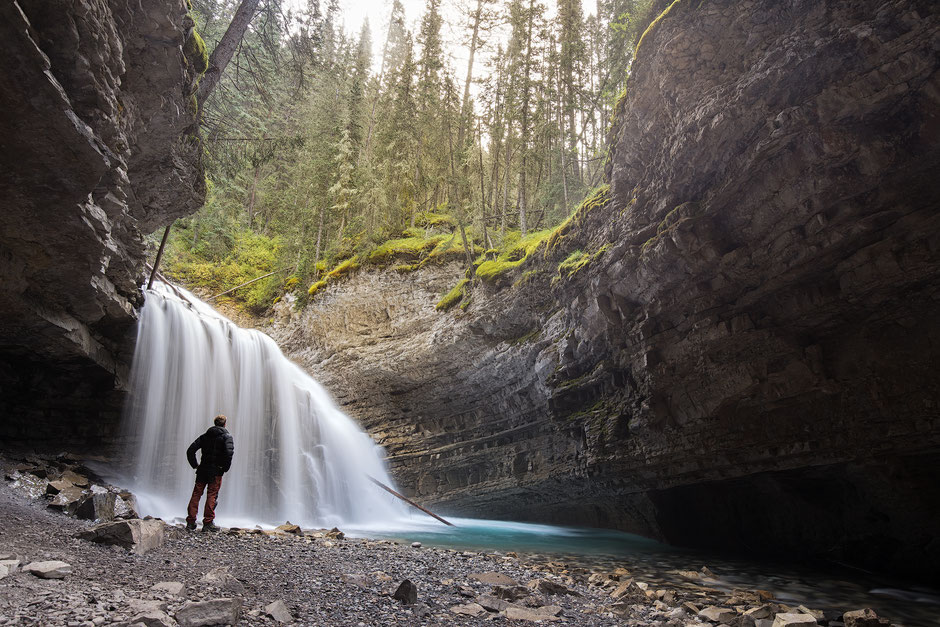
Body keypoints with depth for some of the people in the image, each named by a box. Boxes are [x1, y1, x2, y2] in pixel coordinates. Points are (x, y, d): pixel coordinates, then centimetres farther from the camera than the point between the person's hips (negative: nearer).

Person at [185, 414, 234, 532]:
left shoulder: (205, 436, 13)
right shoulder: (227, 436, -2)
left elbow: (190, 451, 6)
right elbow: (229, 453, -19)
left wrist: (195, 465, 11)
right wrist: (225, 468, -8)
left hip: (202, 469, 4)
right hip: (216, 471, -4)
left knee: (196, 494, 11)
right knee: (212, 496, 1)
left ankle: (190, 522, 13)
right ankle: (208, 523, 2)